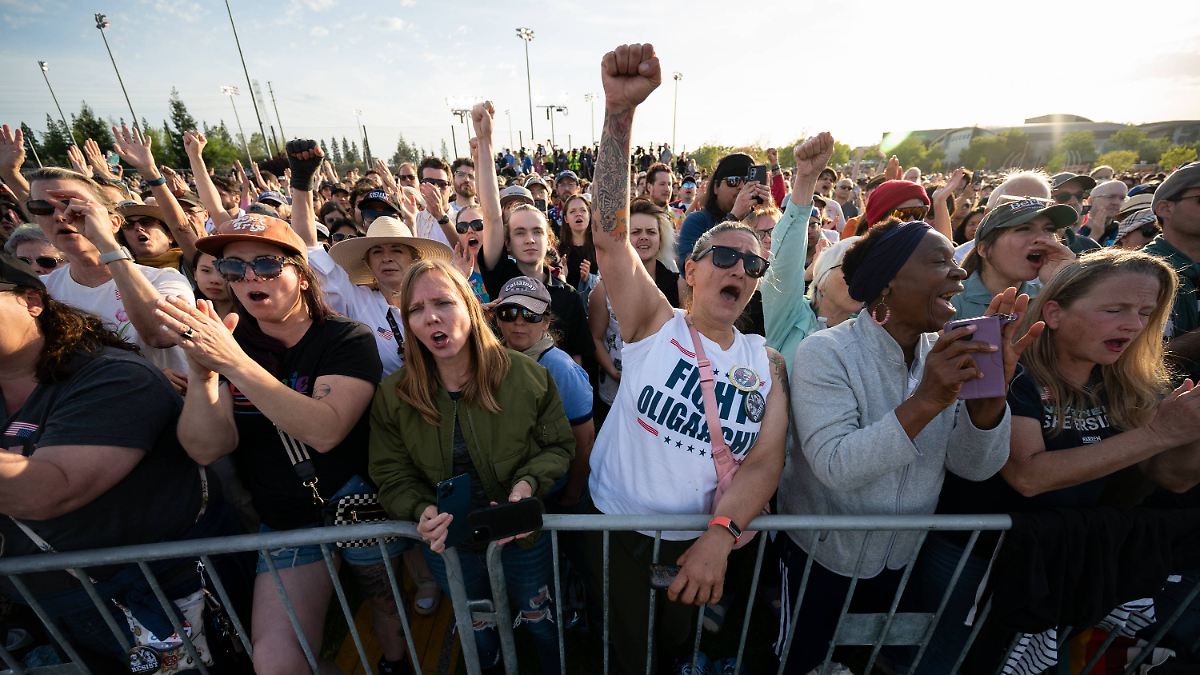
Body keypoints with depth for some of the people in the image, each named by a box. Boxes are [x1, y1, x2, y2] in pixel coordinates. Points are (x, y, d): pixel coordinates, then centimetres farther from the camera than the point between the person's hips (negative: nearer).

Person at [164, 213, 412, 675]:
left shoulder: (347, 339, -13)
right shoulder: (221, 340, 0)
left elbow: (324, 431, -29)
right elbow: (206, 449, -10)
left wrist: (234, 362, -35)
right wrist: (202, 374, -27)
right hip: (284, 521, 3)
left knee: (389, 604, 17)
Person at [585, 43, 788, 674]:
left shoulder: (767, 362, -3)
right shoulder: (655, 324, -11)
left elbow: (764, 463, -8)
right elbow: (610, 233, -23)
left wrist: (720, 535, -24)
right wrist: (619, 110, -32)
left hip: (704, 547, 2)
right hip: (617, 530, -1)